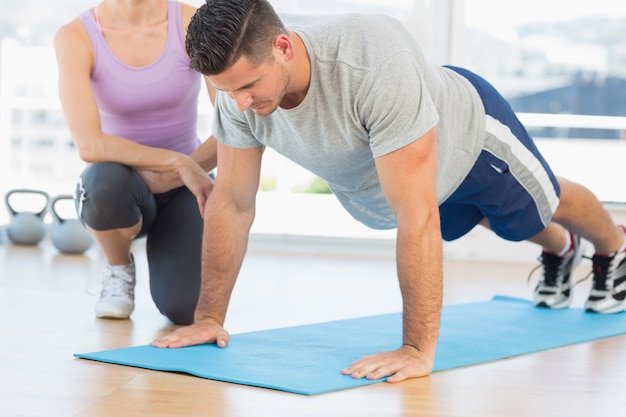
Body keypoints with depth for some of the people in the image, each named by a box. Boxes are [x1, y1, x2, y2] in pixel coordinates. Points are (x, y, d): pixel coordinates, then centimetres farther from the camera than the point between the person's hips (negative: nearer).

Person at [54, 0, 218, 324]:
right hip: (122, 186, -1)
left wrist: (177, 176, -22)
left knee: (184, 308, -24)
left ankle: (164, 248, 15)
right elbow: (89, 145, -30)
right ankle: (119, 269, -4)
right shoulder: (75, 36, -18)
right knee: (106, 180, -39)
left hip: (183, 186, 1)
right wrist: (178, 162, -30)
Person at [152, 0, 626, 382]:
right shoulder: (241, 84, -34)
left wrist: (418, 350, -52)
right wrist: (208, 317, -22)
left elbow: (417, 218, -52)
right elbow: (232, 204, -21)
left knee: (543, 206, 27)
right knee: (490, 219, 35)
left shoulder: (375, 64, -52)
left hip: (468, 132, -5)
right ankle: (559, 250, 68)